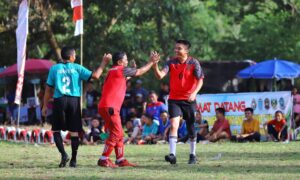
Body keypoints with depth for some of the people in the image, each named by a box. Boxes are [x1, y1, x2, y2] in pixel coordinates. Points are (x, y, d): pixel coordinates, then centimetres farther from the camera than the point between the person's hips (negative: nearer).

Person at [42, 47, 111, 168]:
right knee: (74, 132, 6)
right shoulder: (77, 68, 3)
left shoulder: (54, 69, 6)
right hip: (74, 101, 0)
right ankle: (73, 160, 7)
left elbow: (48, 89, 6)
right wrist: (104, 63, 10)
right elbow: (95, 76, -2)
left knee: (56, 130, 9)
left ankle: (63, 154, -11)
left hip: (59, 101, 0)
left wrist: (45, 106, 13)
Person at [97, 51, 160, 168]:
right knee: (116, 134, -11)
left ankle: (120, 160, 14)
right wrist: (151, 62, 11)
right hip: (109, 107, -10)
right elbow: (139, 72, 2)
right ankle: (103, 160, -12)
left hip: (107, 107, 10)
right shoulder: (121, 70, -6)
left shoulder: (113, 72, 20)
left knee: (119, 134, 12)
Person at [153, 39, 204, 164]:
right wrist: (155, 65, -32)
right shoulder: (171, 62, -2)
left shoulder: (193, 63, -6)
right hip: (174, 99, 0)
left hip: (189, 99, 0)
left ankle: (192, 154, 26)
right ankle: (172, 154, -22)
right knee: (173, 126, -16)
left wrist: (194, 93, -24)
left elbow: (200, 80, -8)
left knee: (191, 129, 9)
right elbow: (160, 75, -13)